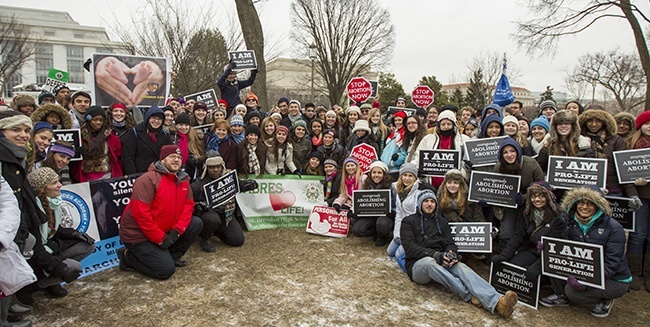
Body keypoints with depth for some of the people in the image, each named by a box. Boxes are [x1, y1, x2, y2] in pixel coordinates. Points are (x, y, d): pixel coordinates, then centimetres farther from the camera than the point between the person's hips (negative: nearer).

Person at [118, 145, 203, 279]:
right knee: (166, 270, -14)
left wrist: (176, 230, -14)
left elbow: (188, 205, 1)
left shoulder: (183, 180, 2)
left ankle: (171, 256, 9)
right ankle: (128, 256, 9)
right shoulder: (148, 179, -21)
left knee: (196, 223, -5)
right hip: (139, 234, -7)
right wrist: (160, 239, -21)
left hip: (166, 230, 8)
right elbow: (140, 213, -26)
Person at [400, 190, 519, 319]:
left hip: (440, 263, 3)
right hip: (418, 265, -3)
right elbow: (409, 247, -9)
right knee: (429, 262, -38)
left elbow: (450, 243, 11)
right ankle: (469, 296, -39)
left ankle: (497, 303, -51)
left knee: (460, 267, -29)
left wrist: (452, 253, -16)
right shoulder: (409, 221, 4)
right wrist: (435, 255, -24)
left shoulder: (441, 221, 20)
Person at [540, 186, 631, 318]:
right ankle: (561, 296, 5)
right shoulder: (573, 223, -1)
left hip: (614, 279, -5)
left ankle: (606, 300, 3)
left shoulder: (613, 227, -18)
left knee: (572, 291, -26)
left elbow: (612, 262, -22)